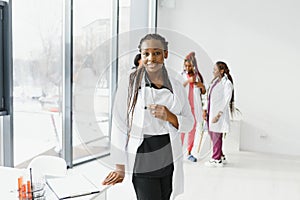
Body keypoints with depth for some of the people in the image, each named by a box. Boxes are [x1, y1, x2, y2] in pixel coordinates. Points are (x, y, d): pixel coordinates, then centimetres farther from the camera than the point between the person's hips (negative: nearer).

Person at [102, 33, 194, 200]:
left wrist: (169, 117, -11)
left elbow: (189, 123, 10)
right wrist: (120, 167, -4)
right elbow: (119, 128, -5)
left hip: (170, 159, 4)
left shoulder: (177, 87, 5)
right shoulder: (129, 85, -6)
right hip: (142, 159, -4)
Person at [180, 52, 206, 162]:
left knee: (192, 129, 7)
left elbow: (203, 92, 16)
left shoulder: (197, 76, 10)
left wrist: (202, 86, -6)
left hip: (194, 107, 4)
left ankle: (189, 153, 15)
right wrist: (188, 81, -23)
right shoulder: (181, 76, 0)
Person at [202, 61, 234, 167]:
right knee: (212, 134, 14)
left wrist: (218, 114, -18)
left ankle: (217, 159, 13)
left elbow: (226, 100, -15)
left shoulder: (227, 83, -12)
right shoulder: (215, 81, 12)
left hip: (218, 113, -8)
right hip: (211, 112, 8)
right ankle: (220, 156, 28)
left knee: (217, 136, 0)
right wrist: (206, 110, 16)